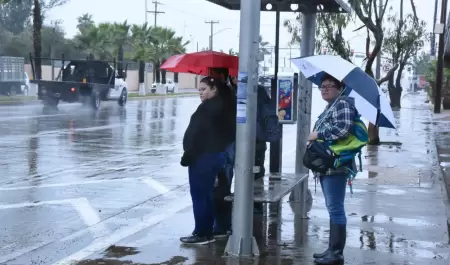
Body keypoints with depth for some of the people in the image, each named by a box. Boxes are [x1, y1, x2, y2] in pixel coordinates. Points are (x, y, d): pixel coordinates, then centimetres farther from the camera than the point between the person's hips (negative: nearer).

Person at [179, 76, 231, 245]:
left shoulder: (207, 107, -17)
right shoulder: (221, 106, 14)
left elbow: (196, 134, -21)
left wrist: (187, 156, -17)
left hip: (203, 156, -10)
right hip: (216, 154, 10)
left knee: (199, 195, -3)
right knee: (206, 195, 15)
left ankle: (201, 233, 0)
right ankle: (207, 232, 20)